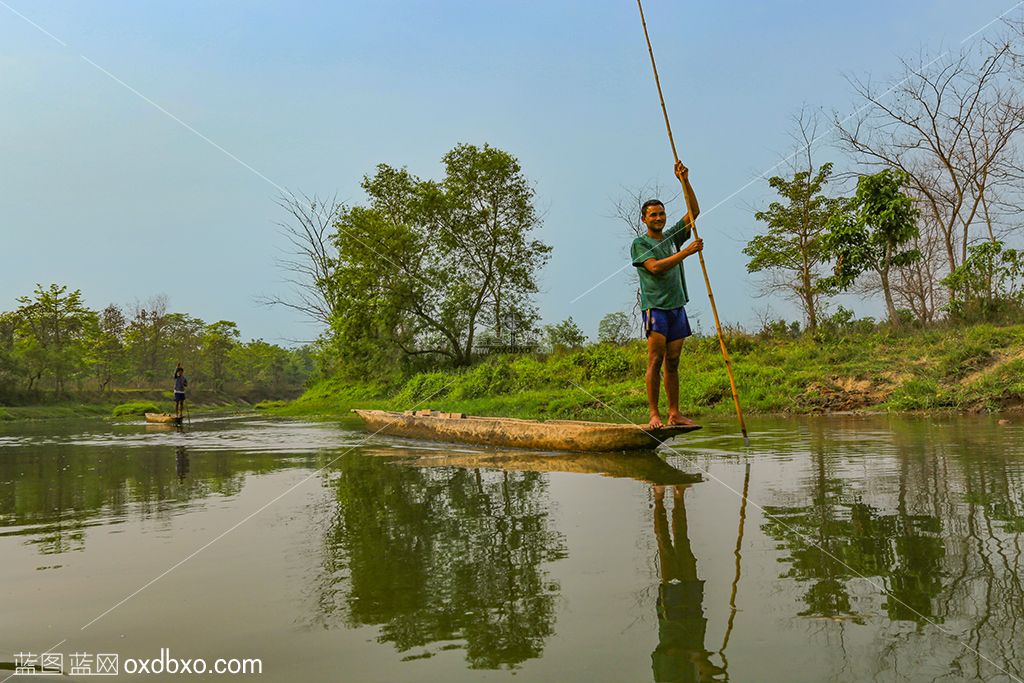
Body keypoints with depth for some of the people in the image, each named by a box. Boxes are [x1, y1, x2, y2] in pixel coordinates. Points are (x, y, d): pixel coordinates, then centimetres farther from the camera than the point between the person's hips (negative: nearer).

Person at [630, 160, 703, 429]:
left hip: (677, 306, 5)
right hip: (655, 306, -5)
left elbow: (694, 211, 12)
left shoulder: (673, 237, 17)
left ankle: (674, 413, 7)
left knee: (672, 363, 5)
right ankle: (654, 414, -11)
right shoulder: (640, 243, 2)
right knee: (655, 361, -11)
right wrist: (688, 252, -15)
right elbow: (655, 267, -14)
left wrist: (685, 181, 3)